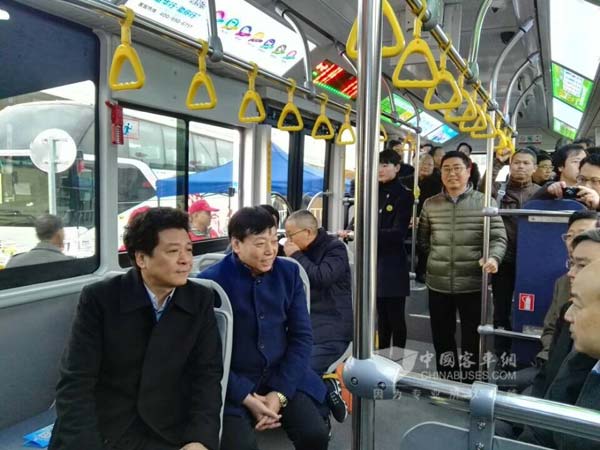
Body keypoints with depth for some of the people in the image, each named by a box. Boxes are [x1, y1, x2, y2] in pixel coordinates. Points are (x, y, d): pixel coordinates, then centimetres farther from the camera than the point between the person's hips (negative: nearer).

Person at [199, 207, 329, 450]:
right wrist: (246, 397, -15)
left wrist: (280, 393, -9)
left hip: (284, 376, 3)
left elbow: (302, 336, 1)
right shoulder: (211, 281, -12)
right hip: (233, 382, -3)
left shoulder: (289, 272, 0)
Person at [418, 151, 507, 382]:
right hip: (438, 284, 3)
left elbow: (498, 238, -5)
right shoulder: (430, 204, 6)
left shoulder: (485, 202, -3)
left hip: (472, 284, -3)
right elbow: (422, 239, 13)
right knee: (441, 338, 16)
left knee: (471, 339, 12)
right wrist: (434, 259, 3)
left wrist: (493, 257, -22)